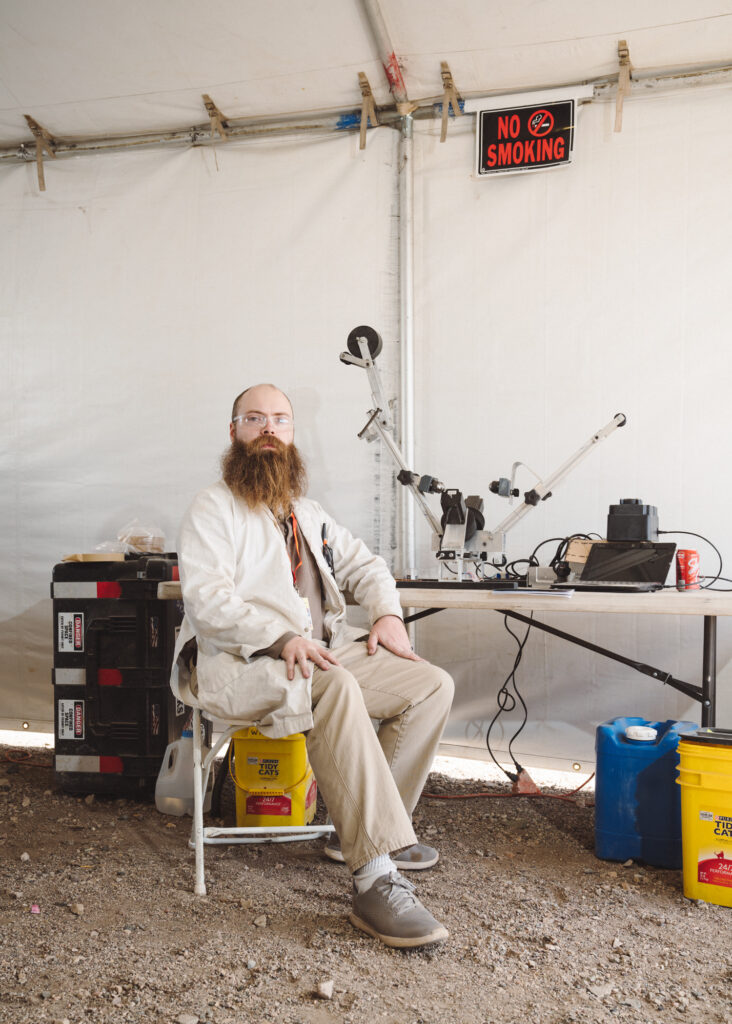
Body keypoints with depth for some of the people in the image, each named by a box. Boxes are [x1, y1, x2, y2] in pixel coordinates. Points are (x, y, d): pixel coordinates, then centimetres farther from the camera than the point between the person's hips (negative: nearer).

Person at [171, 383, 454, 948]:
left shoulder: (308, 512, 23)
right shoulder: (214, 508, 0)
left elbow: (364, 563, 28)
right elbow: (207, 598, -13)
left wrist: (388, 613, 6)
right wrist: (283, 638, -26)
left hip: (326, 651, 8)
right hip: (242, 663, -7)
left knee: (433, 686, -7)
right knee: (338, 689, -37)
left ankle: (364, 830, 1)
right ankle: (375, 880, -34)